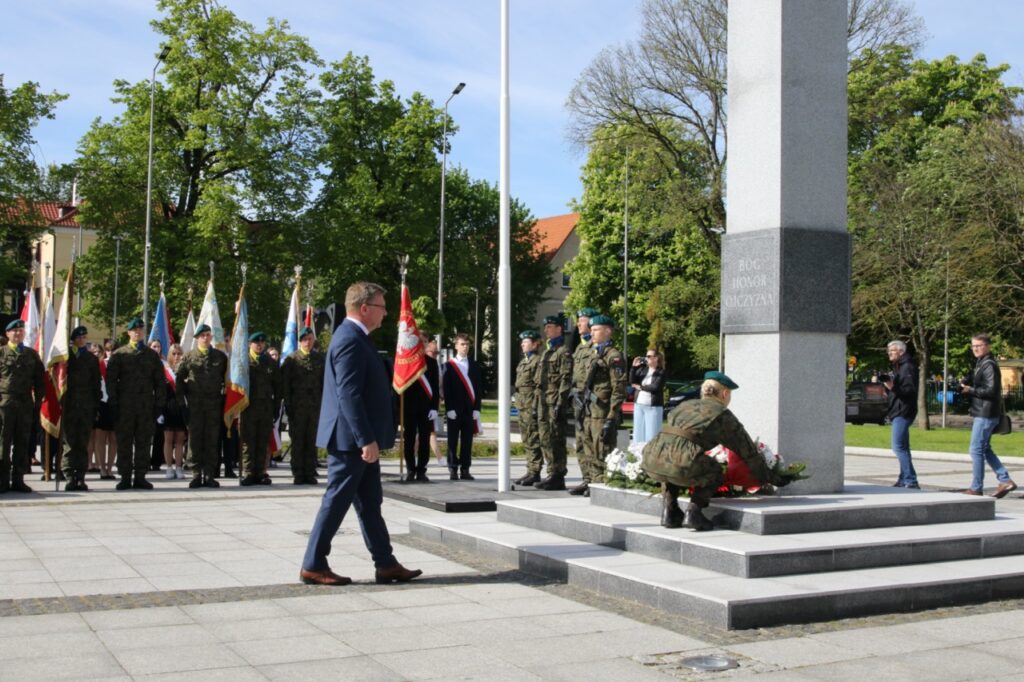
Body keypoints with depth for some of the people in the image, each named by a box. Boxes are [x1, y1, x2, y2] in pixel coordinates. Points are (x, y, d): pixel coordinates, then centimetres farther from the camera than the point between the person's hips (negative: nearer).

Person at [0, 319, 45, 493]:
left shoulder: (32, 355, 14)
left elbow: (39, 379, 14)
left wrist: (38, 400, 6)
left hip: (25, 404, 3)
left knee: (22, 443, 3)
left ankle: (18, 480, 8)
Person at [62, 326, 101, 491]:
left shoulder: (92, 359, 12)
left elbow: (96, 383, 12)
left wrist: (96, 405, 6)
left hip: (87, 407, 1)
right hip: (69, 405, -1)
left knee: (83, 443, 2)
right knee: (69, 442, -4)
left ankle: (80, 477, 4)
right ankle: (70, 477, -3)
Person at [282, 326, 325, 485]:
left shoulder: (319, 358, 9)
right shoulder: (291, 359, 2)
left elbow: (324, 382, 9)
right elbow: (285, 383, 0)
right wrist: (288, 405, -6)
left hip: (315, 406, 2)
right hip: (297, 406, -2)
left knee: (312, 442, 4)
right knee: (297, 442, 2)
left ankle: (310, 473, 9)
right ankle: (298, 475, 7)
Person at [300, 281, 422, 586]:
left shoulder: (354, 338, 15)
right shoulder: (350, 340, -18)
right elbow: (349, 395, -24)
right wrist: (366, 440, -24)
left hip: (360, 439, 10)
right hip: (350, 439, -10)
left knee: (370, 503, 12)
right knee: (336, 502, -2)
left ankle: (385, 564, 17)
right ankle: (313, 566, 7)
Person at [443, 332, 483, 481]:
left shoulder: (474, 365, 11)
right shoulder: (450, 365, 3)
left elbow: (479, 388, 8)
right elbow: (446, 389, -1)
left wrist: (476, 408, -1)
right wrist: (449, 408, -9)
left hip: (470, 409, 2)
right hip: (454, 410, -2)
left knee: (467, 440, 3)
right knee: (453, 440, 2)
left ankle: (465, 469, 8)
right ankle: (453, 469, 7)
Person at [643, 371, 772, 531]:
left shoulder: (684, 405, 29)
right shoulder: (723, 415, 15)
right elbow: (747, 451, 22)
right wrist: (765, 477, 37)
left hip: (652, 459, 5)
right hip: (681, 464, -5)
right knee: (714, 471, 23)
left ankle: (669, 511, 24)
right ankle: (693, 512, 6)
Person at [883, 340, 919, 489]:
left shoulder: (907, 367, -12)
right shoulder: (898, 367, 20)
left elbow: (910, 389, -23)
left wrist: (893, 388, -36)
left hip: (903, 413, -11)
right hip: (898, 412, 11)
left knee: (898, 447, -15)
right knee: (902, 447, 13)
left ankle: (911, 480, -16)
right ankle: (904, 480, 19)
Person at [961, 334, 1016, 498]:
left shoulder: (989, 365, -14)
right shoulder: (981, 364, 17)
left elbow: (991, 390, -21)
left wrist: (971, 390, -15)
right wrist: (966, 385, 2)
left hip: (985, 414, -10)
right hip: (980, 413, 10)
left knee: (976, 450, -5)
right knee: (985, 450, 15)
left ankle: (976, 488, 1)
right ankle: (1005, 481, 17)